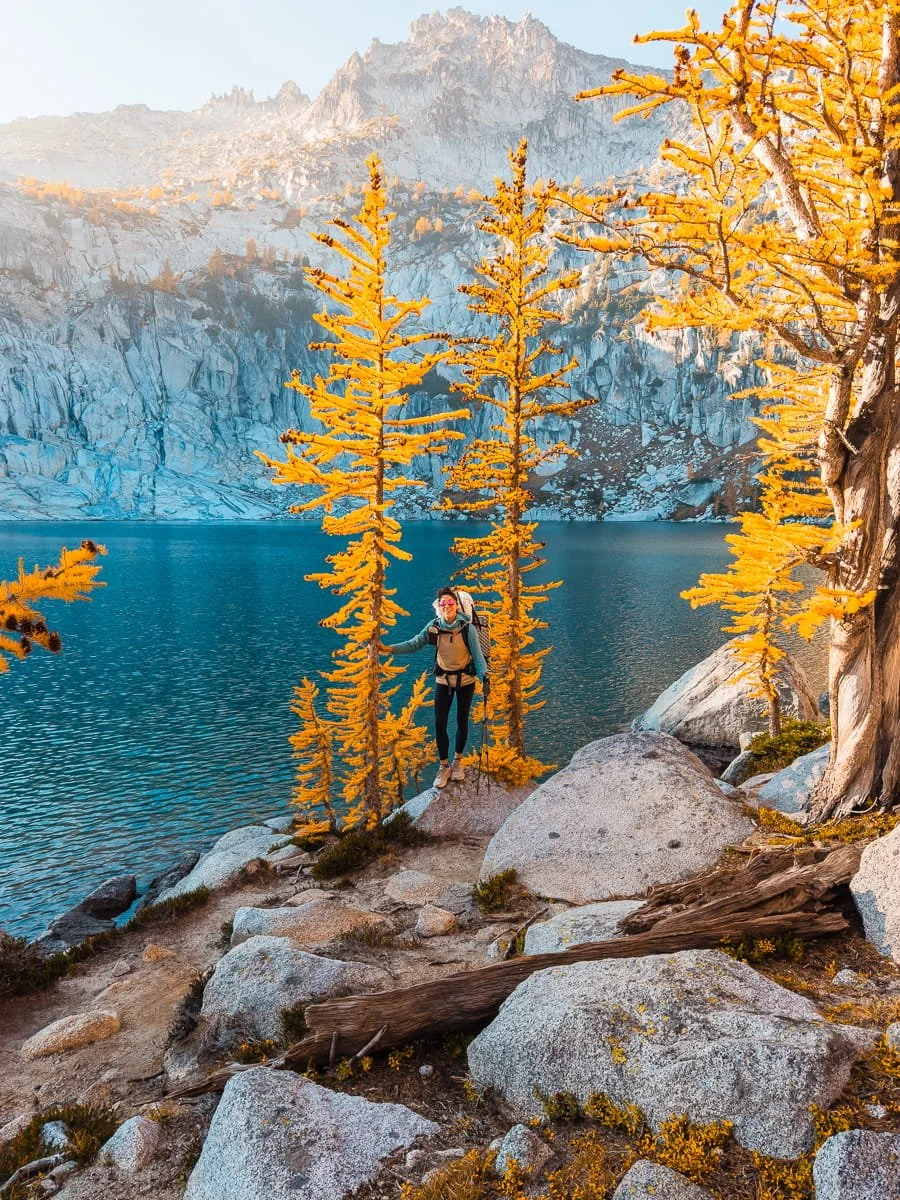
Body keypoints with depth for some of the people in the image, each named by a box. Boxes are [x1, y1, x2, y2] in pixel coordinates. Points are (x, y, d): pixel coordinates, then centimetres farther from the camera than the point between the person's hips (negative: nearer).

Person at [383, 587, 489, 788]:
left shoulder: (467, 628, -19)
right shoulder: (433, 627, -12)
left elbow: (477, 654, -20)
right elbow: (413, 644, -13)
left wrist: (484, 677, -34)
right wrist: (387, 648, -23)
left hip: (466, 680, -2)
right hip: (443, 680, 2)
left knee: (462, 722, 11)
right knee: (440, 724, -2)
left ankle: (458, 761, 32)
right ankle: (444, 766, 14)